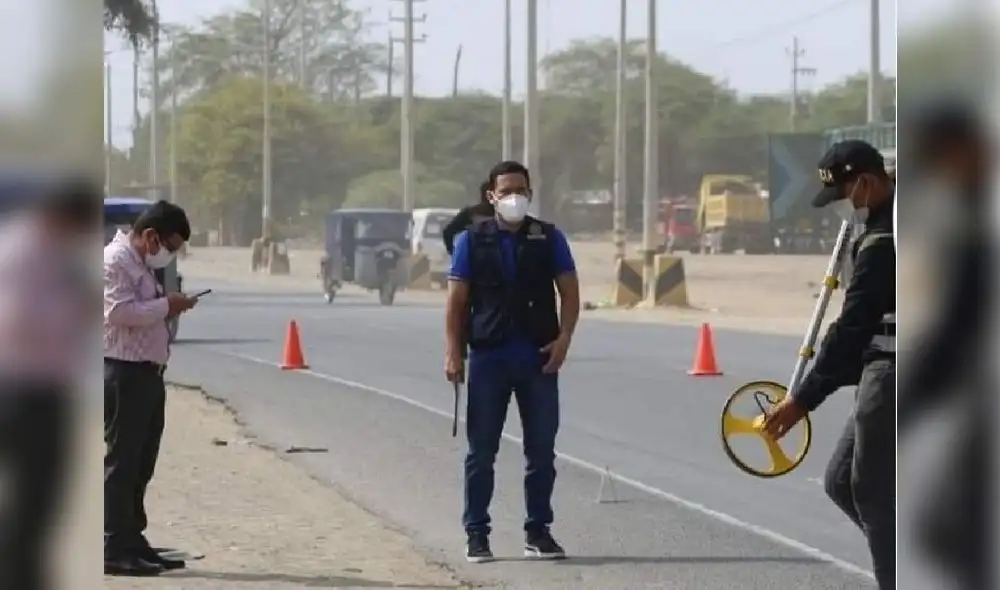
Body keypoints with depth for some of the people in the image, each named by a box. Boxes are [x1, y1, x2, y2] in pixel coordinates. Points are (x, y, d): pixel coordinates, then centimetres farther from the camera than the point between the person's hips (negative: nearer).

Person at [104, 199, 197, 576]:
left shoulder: (142, 263, 19)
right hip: (123, 374, -10)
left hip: (147, 372, 10)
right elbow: (121, 311, -24)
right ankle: (115, 549, -5)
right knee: (121, 462, -7)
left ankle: (133, 542, 20)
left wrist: (169, 305, 8)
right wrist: (166, 306, -17)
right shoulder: (115, 260, -13)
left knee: (141, 464, 13)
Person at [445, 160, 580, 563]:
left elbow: (570, 292, 5)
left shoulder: (548, 238, 5)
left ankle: (538, 531, 14)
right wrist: (453, 352, -6)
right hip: (488, 358, -1)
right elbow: (457, 300, 2)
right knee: (481, 451, 3)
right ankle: (476, 533, 9)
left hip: (539, 359, 1)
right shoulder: (472, 240, 3)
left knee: (541, 450, 5)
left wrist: (563, 339, -9)